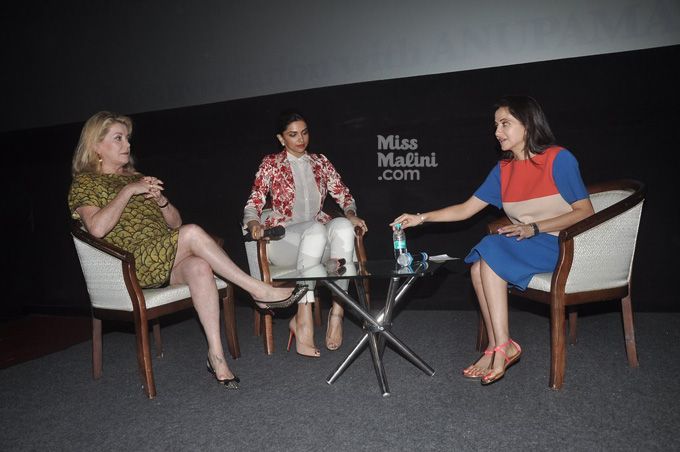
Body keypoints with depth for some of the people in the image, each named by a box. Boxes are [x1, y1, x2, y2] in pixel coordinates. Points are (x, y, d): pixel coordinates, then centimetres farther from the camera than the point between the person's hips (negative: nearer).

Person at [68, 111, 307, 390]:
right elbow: (97, 228, -16)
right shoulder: (84, 183, 7)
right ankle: (259, 291, -27)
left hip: (166, 260, 5)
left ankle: (216, 354, -34)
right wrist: (128, 191, -10)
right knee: (192, 233, -31)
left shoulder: (137, 178, 25)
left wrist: (160, 200, 0)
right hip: (132, 266, -5)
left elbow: (175, 223, 20)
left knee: (200, 267, -32)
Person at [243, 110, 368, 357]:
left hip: (318, 231, 3)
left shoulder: (320, 162, 15)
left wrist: (350, 214, -7)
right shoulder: (271, 164, 6)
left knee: (343, 226, -33)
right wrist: (254, 223, -22)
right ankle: (303, 318, -39)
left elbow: (343, 194, 15)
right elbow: (253, 204, 0)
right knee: (315, 230, -38)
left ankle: (337, 312, -33)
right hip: (284, 236, -3)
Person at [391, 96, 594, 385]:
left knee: (492, 250, -27)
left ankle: (500, 347, -21)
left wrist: (534, 227, -20)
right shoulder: (504, 169, 9)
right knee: (479, 264, -22)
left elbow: (585, 212, -10)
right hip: (523, 248, 5)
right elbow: (465, 209, 6)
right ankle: (498, 347, -18)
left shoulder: (559, 159, -8)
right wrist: (421, 218, -3)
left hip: (563, 247, -5)